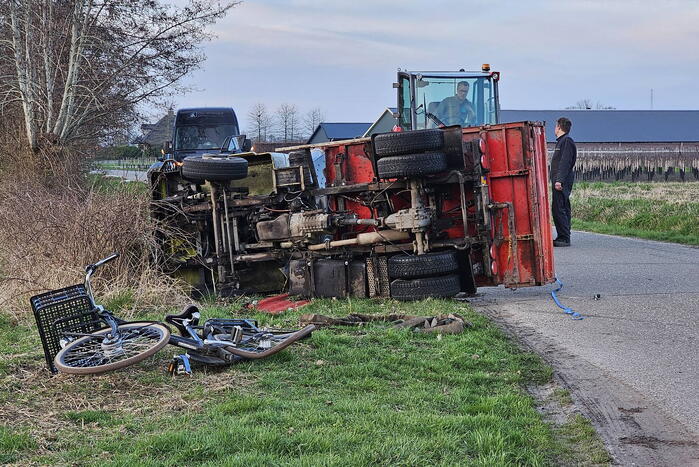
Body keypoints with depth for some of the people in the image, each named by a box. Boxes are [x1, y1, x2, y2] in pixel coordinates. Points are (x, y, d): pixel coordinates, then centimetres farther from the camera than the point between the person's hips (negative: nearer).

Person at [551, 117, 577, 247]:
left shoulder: (567, 141, -10)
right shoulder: (561, 141, 21)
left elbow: (565, 163, -19)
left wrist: (559, 180, -25)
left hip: (562, 182, -11)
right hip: (559, 181, 11)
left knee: (558, 209, -12)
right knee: (563, 209, 11)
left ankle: (564, 238, -11)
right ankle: (563, 237, 15)